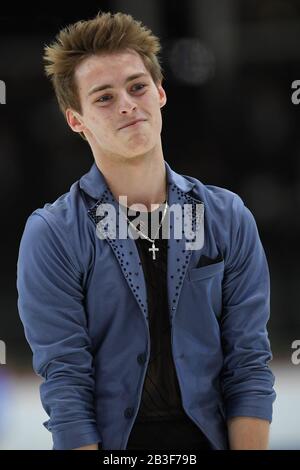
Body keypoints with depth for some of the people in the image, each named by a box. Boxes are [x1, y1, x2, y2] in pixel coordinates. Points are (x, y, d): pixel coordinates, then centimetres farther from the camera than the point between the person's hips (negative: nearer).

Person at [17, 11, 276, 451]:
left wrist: (250, 448, -13)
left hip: (208, 437, 3)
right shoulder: (52, 237, -9)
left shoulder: (229, 219, -1)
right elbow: (65, 383, -13)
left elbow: (249, 364, -3)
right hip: (110, 444, -2)